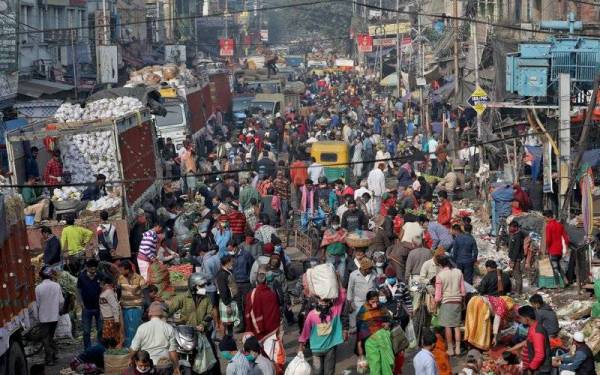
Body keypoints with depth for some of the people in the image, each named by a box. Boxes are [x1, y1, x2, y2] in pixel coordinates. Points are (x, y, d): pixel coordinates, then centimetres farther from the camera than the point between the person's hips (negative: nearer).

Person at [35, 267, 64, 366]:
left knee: (45, 339, 5)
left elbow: (37, 304, -6)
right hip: (54, 316, 3)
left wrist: (37, 316, 8)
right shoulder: (56, 285, -8)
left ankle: (50, 359, 0)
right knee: (51, 336, 20)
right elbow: (61, 301, -4)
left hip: (43, 317, -3)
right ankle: (53, 355, 21)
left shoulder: (38, 288, -13)